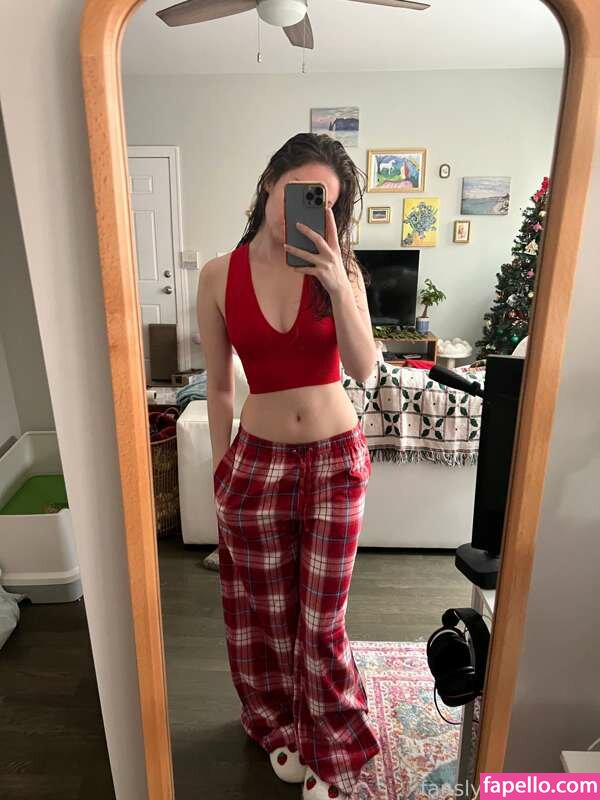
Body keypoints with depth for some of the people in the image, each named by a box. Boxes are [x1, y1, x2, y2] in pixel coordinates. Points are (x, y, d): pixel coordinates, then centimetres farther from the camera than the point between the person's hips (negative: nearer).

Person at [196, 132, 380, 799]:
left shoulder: (337, 269, -3)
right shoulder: (219, 276, -4)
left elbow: (364, 369, -13)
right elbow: (219, 387, 2)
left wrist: (336, 283, -24)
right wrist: (221, 472, 5)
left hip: (336, 460, 0)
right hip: (258, 461, 1)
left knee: (322, 618, 11)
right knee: (268, 609, 18)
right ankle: (281, 725, 48)